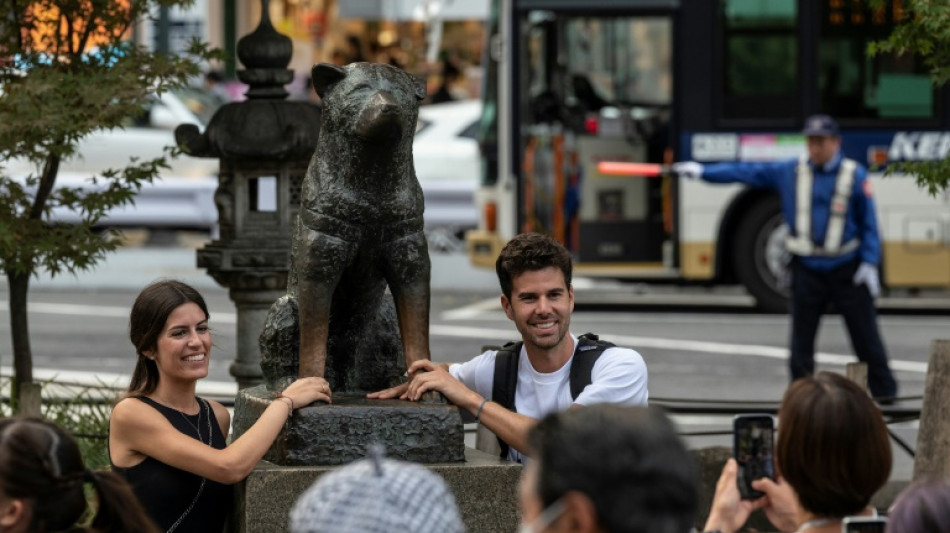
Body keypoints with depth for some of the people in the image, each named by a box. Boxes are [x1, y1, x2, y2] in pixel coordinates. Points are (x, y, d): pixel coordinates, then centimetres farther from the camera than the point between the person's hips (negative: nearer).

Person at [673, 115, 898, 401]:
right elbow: (747, 172, 4)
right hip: (808, 270, 2)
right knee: (802, 338, 3)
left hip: (846, 270, -2)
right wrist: (703, 171, 0)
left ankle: (882, 388, 19)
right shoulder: (790, 173, 2)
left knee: (866, 334, 5)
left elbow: (869, 224, -1)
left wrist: (869, 263, -7)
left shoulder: (855, 176, -4)